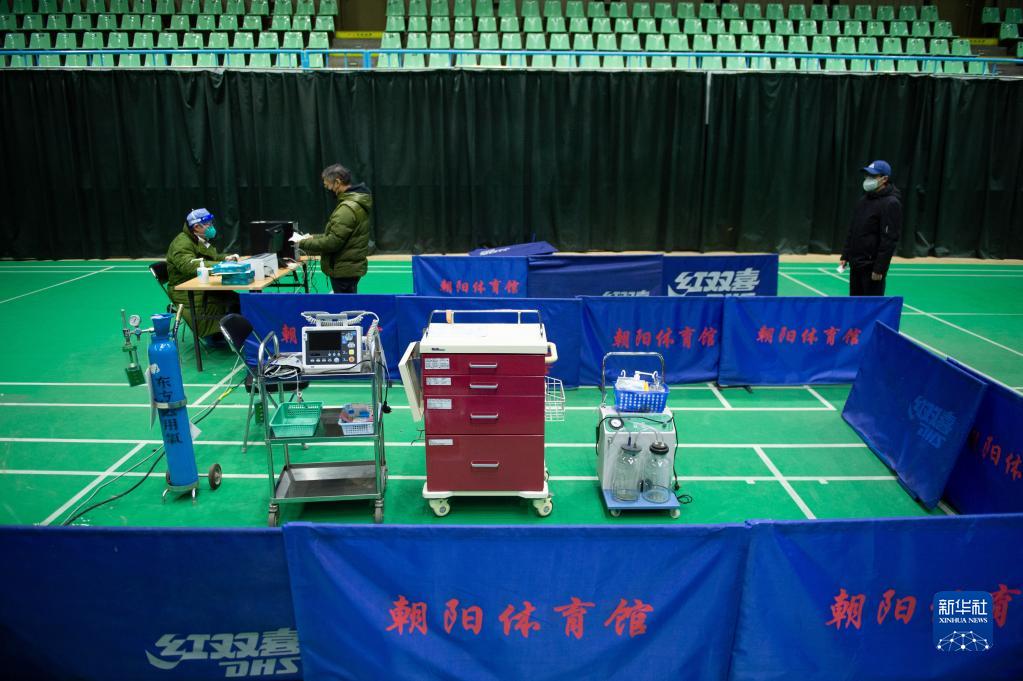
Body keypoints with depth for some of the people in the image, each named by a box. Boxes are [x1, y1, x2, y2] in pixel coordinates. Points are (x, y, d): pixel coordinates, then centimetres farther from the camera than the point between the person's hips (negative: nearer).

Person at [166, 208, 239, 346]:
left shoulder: (202, 240, 15)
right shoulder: (182, 243, -16)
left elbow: (212, 257, 31)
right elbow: (190, 265, -32)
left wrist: (225, 258, 8)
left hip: (205, 288, 9)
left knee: (236, 299, -10)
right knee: (225, 305, -27)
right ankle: (213, 336, -10)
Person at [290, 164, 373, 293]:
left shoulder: (348, 208, -23)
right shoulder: (355, 202, 10)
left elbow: (333, 242, -24)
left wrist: (302, 243, -14)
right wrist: (313, 238, 9)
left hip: (344, 269, -10)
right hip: (349, 266, 10)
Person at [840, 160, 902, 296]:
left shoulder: (891, 203, -13)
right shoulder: (865, 199, 12)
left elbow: (889, 240, -18)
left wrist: (879, 268, -21)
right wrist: (845, 256, 14)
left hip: (872, 266, -8)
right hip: (855, 263, 8)